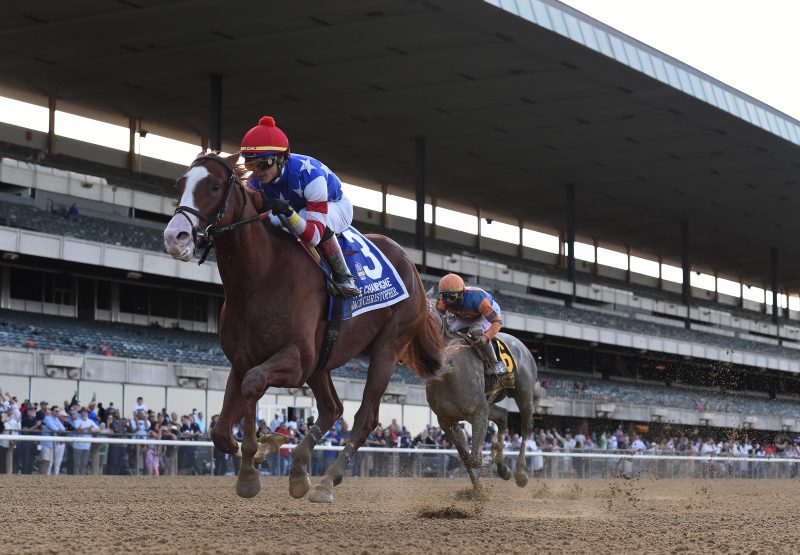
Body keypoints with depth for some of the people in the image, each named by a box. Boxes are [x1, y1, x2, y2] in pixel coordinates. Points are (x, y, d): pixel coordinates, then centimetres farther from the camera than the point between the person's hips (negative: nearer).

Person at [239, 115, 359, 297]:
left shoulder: (308, 174, -41)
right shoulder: (255, 182, -22)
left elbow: (315, 235, -44)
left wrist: (288, 212, -62)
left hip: (336, 206, -6)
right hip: (296, 210, 6)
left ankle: (343, 277, -23)